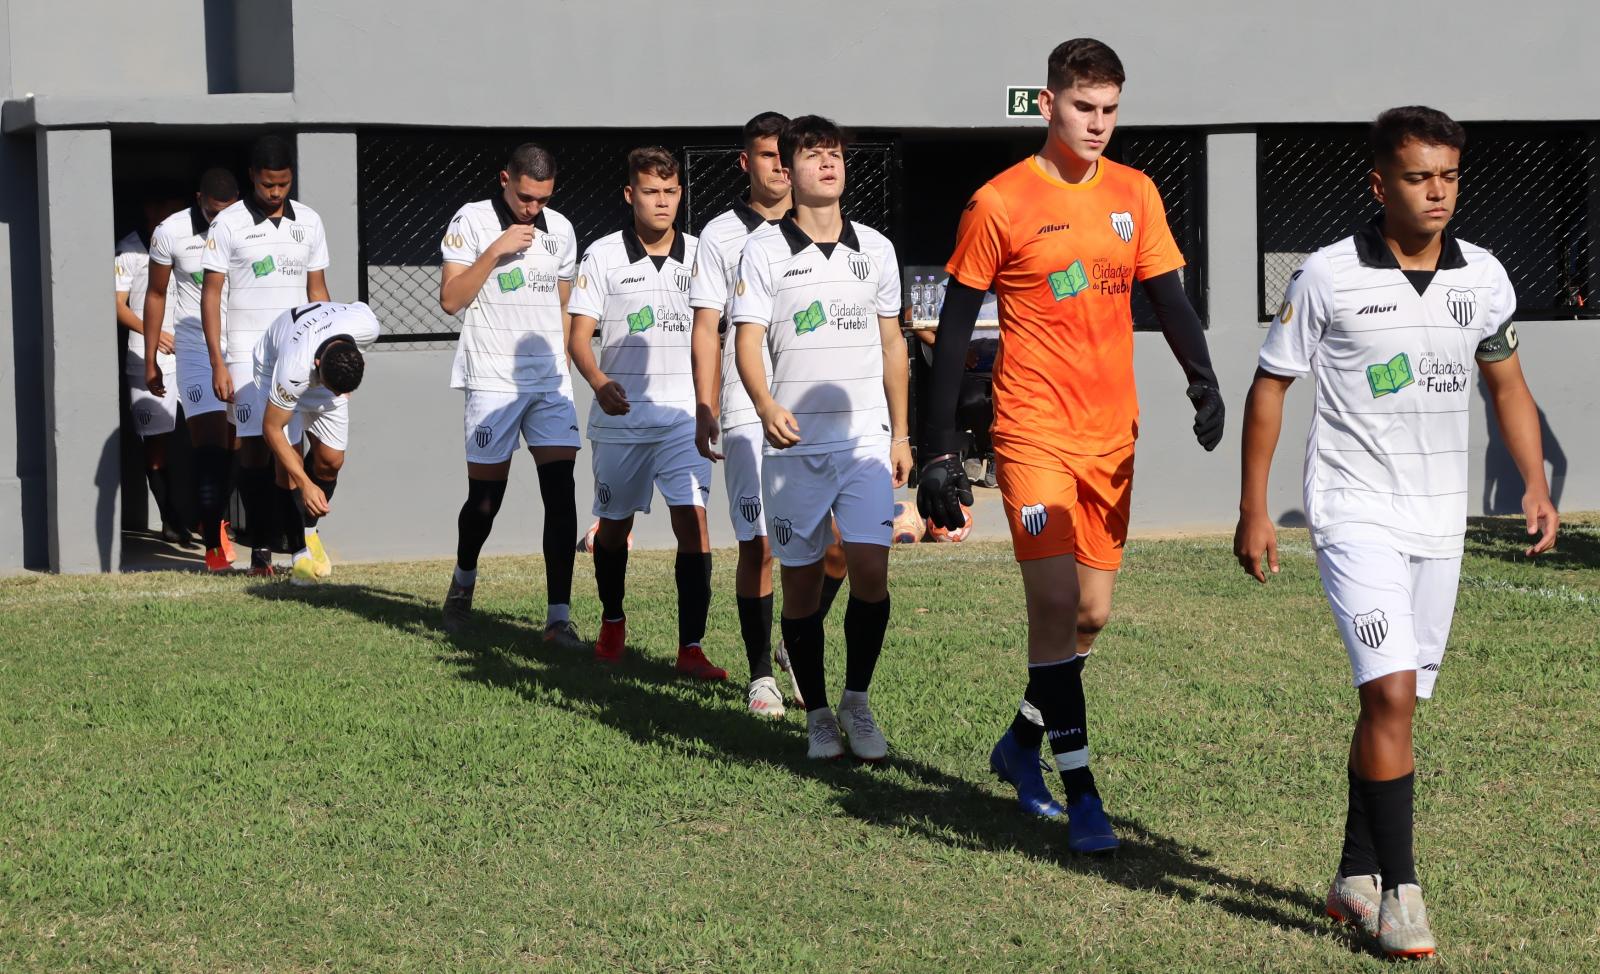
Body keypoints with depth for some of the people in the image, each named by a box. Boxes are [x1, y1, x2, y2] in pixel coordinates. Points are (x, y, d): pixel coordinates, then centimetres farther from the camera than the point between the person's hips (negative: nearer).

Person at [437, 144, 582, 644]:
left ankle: (559, 617, -7)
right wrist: (495, 251, -16)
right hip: (492, 381, -3)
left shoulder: (560, 229, 11)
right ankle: (463, 581, 32)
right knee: (486, 497, 2)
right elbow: (450, 299, -8)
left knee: (561, 490, -8)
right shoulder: (471, 221, -2)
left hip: (550, 382, 4)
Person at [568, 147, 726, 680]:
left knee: (692, 522, -13)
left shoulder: (698, 255, 5)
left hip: (683, 415, 0)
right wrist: (600, 383, -21)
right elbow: (579, 337, -3)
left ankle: (691, 647, -11)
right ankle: (612, 621, 37)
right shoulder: (603, 255, 0)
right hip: (620, 417, 0)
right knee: (614, 524, 13)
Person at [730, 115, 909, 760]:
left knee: (871, 571, -10)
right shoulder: (765, 249, 0)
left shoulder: (875, 248, 11)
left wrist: (900, 433, 14)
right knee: (801, 581, 3)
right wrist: (766, 406, -25)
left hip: (865, 437, 2)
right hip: (795, 441, -2)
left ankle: (857, 701, 9)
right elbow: (748, 339, -7)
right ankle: (817, 715, 16)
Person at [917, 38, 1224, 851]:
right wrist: (940, 449, -5)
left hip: (1111, 435, 5)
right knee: (1056, 603, -14)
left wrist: (1203, 383, -9)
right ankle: (1080, 793, -9)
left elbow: (1169, 298, 10)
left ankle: (1021, 742, 32)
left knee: (1091, 613, 10)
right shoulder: (1000, 203, -6)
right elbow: (954, 329, -3)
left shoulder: (1135, 195, 7)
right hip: (1034, 432, -5)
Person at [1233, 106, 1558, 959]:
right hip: (1357, 512, -5)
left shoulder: (1484, 278, 3)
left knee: (1394, 701, 10)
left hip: (1440, 520, 5)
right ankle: (1398, 889, -8)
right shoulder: (1327, 277, -9)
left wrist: (1536, 485, 5)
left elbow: (1507, 384, 16)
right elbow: (1270, 385, -1)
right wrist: (1253, 510, -2)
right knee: (1391, 693, -16)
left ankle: (1356, 876, 22)